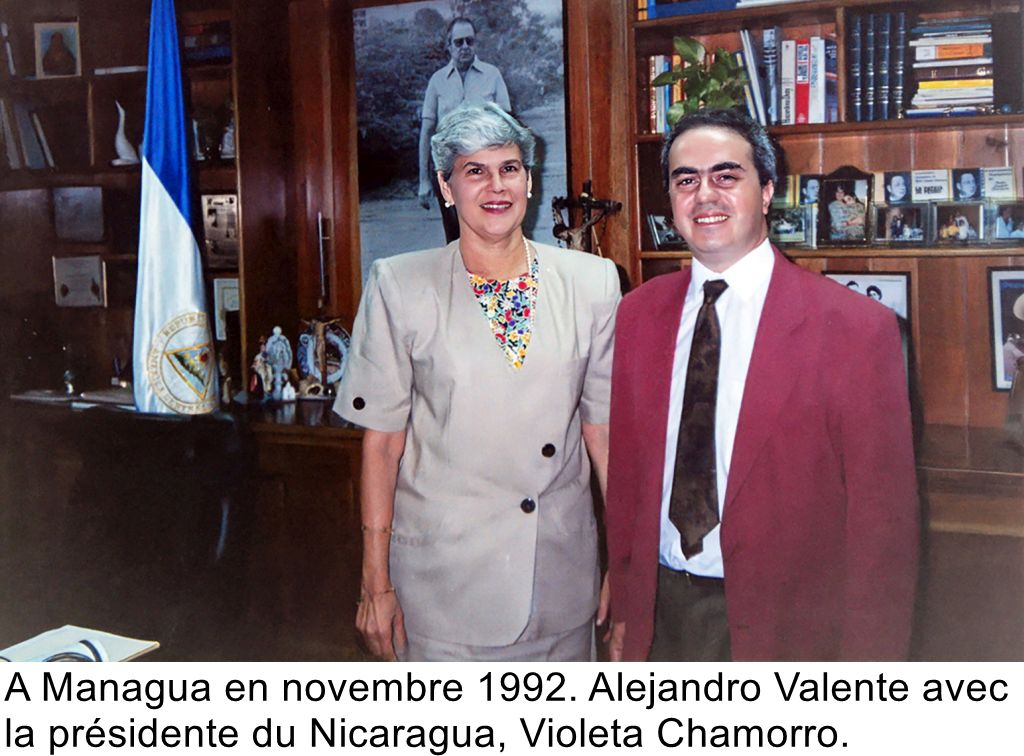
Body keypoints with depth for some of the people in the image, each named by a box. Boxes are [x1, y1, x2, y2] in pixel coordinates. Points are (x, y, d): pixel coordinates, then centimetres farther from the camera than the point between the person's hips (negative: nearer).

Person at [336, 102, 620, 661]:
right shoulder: (399, 286, -4)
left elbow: (603, 425, 4)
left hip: (563, 569, 3)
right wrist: (376, 583, -3)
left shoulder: (591, 282, 2)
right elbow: (381, 440, -3)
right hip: (444, 572, -2)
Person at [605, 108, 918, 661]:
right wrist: (624, 608, 7)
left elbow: (883, 518, -11)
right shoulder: (636, 316, 1)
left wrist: (862, 668, -10)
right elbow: (625, 475, 7)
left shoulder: (857, 329, -13)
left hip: (787, 627, -3)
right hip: (660, 614, 4)